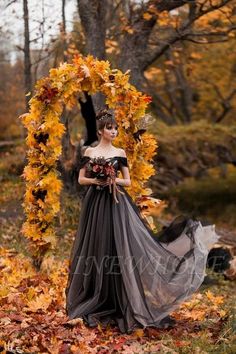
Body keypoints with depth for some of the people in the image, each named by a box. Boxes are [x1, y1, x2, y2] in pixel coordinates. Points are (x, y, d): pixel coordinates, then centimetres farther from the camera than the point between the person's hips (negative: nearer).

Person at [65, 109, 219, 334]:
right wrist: (97, 180, -11)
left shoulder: (120, 153, 7)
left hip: (115, 204, 0)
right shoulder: (89, 152, 6)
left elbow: (128, 181, 7)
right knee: (95, 248, 2)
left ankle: (121, 303, -1)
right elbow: (81, 179, 6)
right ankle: (94, 301, 13)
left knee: (120, 245, -7)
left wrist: (114, 180, -11)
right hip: (95, 203, 0)